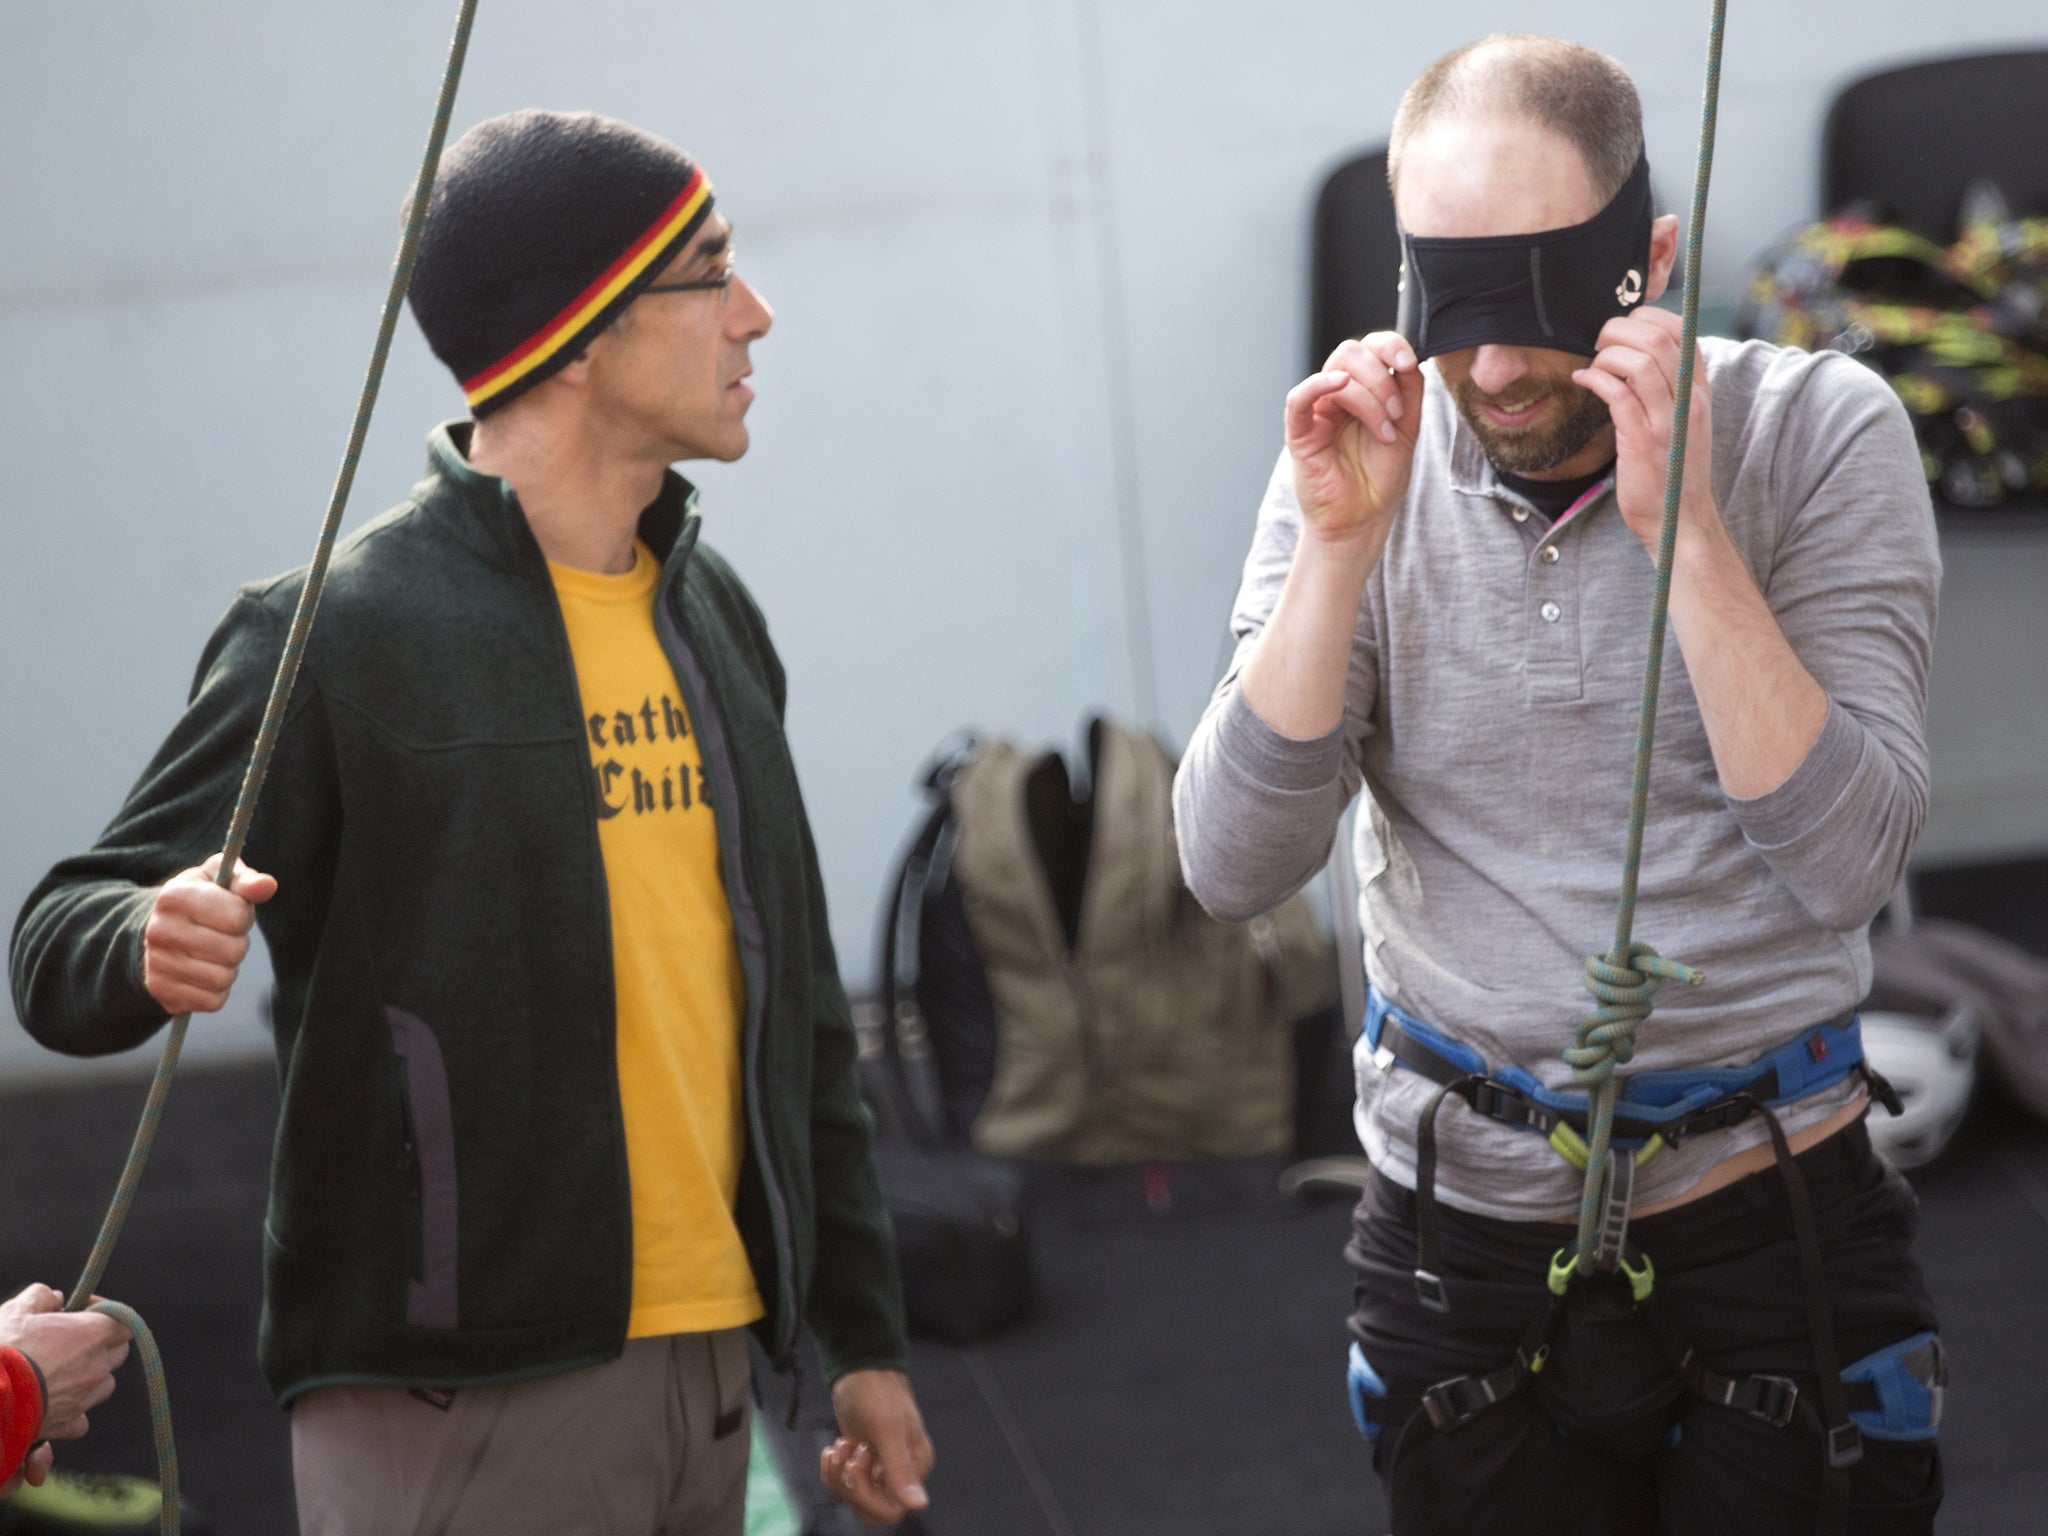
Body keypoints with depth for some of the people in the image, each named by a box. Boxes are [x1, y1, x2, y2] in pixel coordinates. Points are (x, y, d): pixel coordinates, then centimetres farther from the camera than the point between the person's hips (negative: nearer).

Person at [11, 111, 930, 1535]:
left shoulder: (713, 613, 12)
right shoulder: (341, 630, -10)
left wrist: (861, 1333, 17)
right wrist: (154, 946, -34)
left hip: (706, 1366, 7)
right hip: (459, 1403, -6)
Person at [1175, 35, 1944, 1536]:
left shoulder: (1818, 432, -10)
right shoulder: (1365, 459, -3)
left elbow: (1849, 861, -19)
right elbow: (1234, 868, -10)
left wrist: (1679, 527, -26)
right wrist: (1339, 546, -19)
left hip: (1772, 1235, -2)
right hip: (1467, 1229, 2)